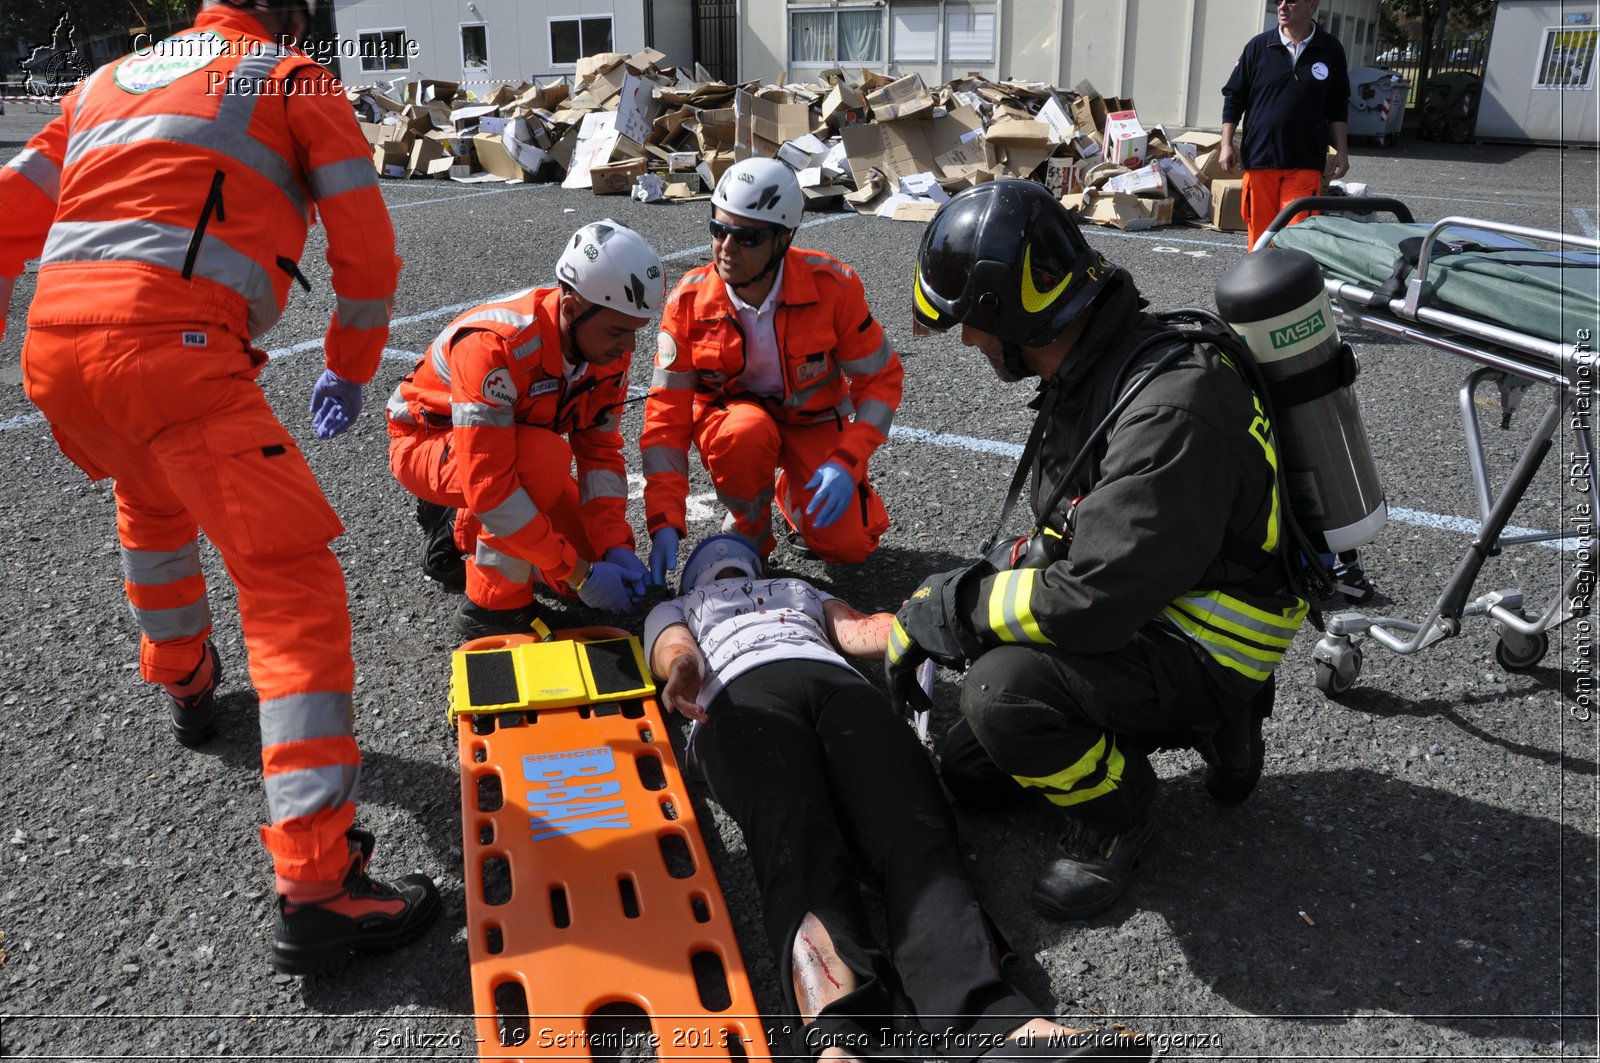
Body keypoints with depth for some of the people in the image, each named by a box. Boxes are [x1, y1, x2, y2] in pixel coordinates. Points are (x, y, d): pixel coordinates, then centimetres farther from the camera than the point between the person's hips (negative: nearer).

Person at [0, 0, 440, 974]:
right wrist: (349, 372, 20)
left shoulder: (110, 78, 29)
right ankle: (317, 887, -17)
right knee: (293, 585, -10)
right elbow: (366, 245, 8)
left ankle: (185, 680, 54)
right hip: (169, 346, -7)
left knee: (151, 495, 37)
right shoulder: (295, 79, 13)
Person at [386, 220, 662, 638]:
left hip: (516, 445, 7)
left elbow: (600, 451, -8)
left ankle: (462, 528, 21)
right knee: (545, 456, -37)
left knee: (599, 562, -2)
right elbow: (489, 485, -39)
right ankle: (490, 606, -18)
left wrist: (616, 547, -21)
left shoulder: (607, 347, -16)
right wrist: (577, 572, -35)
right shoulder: (494, 346, -37)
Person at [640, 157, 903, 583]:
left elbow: (881, 377, -12)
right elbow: (667, 414, -18)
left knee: (848, 544, -17)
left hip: (812, 419, 0)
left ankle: (793, 494, 17)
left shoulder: (832, 285, -22)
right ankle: (747, 528, -6)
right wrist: (665, 524, -26)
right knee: (744, 433, -37)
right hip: (730, 412, 0)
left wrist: (847, 461, -26)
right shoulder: (689, 303, -20)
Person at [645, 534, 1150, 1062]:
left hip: (839, 685, 2)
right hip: (742, 694, -2)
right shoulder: (674, 610, 39)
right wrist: (683, 667, -11)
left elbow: (858, 629, 26)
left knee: (913, 832, -29)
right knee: (797, 841, -34)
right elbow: (675, 649, 16)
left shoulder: (803, 591, 45)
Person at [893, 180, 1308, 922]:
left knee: (1002, 692, -32)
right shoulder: (1089, 376, 0)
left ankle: (1114, 813, 0)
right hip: (1132, 616, 9)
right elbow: (1061, 546, 11)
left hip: (1203, 653, -9)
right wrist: (957, 597, -1)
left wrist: (944, 611, -20)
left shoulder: (1170, 411, -32)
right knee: (969, 770, 13)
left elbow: (1088, 605, -34)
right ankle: (1198, 728, 18)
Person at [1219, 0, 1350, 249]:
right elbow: (1234, 98, 7)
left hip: (1305, 163, 0)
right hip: (1259, 158, 0)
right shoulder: (1258, 46, 3)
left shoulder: (1331, 50, 5)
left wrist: (1342, 151, 7)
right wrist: (1226, 144, 1)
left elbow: (1338, 107, 12)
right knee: (1260, 231, 4)